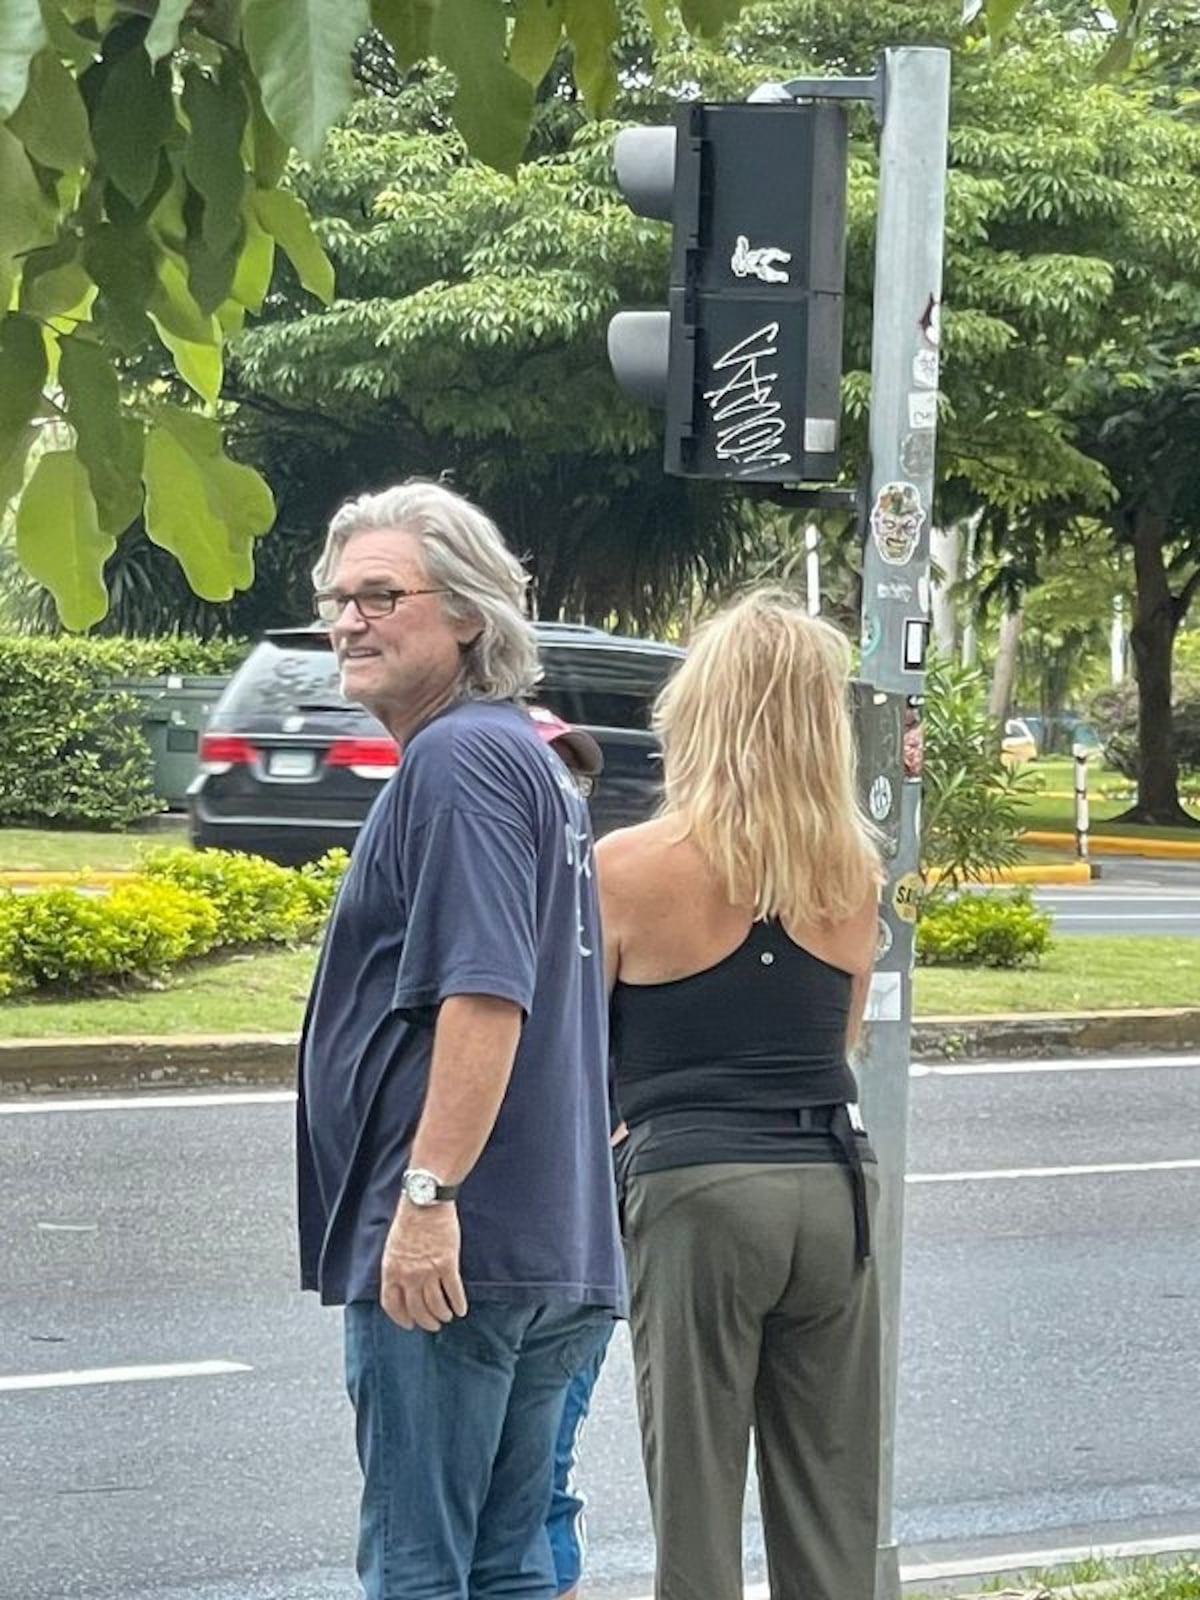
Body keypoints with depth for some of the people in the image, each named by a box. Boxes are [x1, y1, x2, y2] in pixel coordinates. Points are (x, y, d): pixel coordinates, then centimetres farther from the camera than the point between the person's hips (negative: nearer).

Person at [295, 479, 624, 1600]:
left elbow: (485, 994, -22)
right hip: (552, 1250, 10)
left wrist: (428, 1195, -24)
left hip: (450, 1249, -10)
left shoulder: (461, 759, -13)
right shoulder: (528, 756, 19)